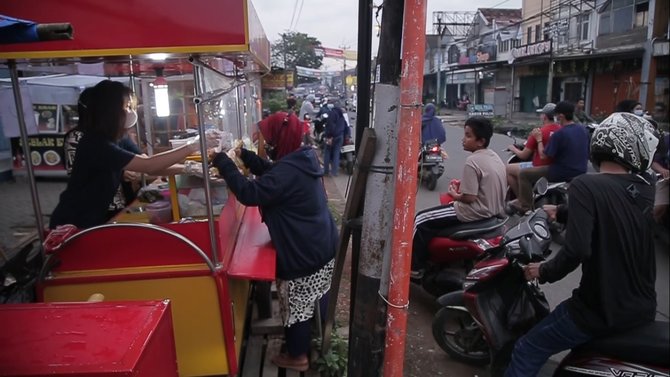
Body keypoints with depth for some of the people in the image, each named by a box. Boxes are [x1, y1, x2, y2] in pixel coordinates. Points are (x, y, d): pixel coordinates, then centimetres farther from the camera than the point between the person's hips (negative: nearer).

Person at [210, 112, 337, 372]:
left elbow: (249, 193, -30)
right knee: (316, 299, 25)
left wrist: (223, 162, -22)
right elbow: (270, 173, 16)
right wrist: (245, 156, 8)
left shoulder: (288, 171, -27)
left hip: (302, 253, -10)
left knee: (296, 304, 9)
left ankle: (298, 357, 28)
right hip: (322, 246, 10)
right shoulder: (301, 160, 3)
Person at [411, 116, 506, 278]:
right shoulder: (494, 157, 6)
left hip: (476, 212, -10)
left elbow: (470, 198, -23)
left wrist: (454, 195, -4)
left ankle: (415, 267, 5)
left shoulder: (472, 161, -21)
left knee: (421, 220, -3)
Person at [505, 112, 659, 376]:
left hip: (601, 312, -7)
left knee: (527, 352, 7)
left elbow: (577, 249, -30)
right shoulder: (646, 192, 2)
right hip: (643, 311, 7)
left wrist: (544, 272, -14)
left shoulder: (586, 185, -20)